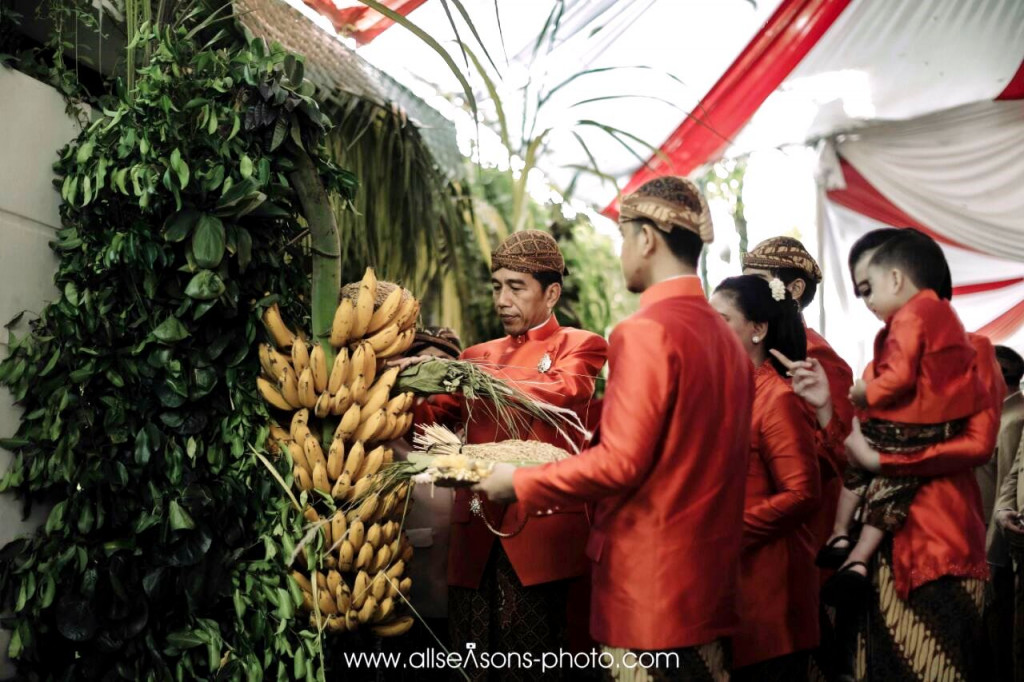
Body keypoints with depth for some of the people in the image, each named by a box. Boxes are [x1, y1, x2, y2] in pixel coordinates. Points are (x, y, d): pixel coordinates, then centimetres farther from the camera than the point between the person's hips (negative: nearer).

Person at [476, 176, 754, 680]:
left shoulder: (647, 331, -15)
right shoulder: (726, 337, 9)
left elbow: (618, 462, -19)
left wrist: (519, 483, -7)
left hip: (650, 582, -8)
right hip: (711, 582, 8)